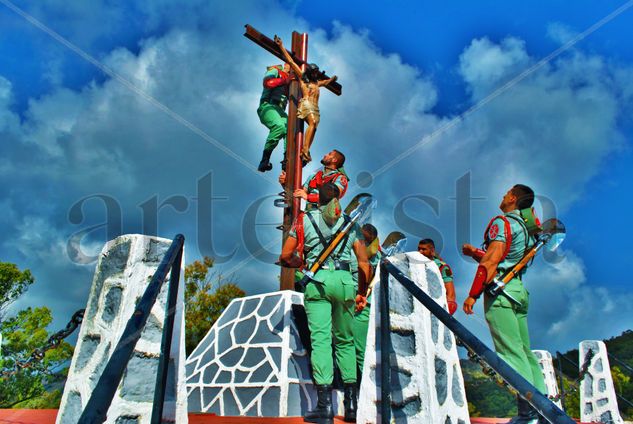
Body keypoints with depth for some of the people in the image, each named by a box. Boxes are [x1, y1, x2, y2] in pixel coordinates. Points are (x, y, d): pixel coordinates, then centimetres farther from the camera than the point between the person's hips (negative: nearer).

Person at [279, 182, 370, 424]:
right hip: (344, 281, 2)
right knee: (345, 340, 13)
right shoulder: (350, 223, 16)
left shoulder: (305, 220, 11)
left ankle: (325, 404, -11)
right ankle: (351, 402, 14)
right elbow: (364, 263, 11)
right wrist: (362, 292, 21)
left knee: (320, 339, -5)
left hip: (318, 280, -2)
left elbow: (285, 256, 8)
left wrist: (300, 263, 29)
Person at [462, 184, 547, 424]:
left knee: (511, 352, -9)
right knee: (524, 350, 11)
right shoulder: (525, 227, 20)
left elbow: (491, 262, -17)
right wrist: (474, 252, 29)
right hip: (518, 288, 9)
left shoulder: (502, 222, -8)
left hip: (500, 290, -9)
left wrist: (473, 294, -17)